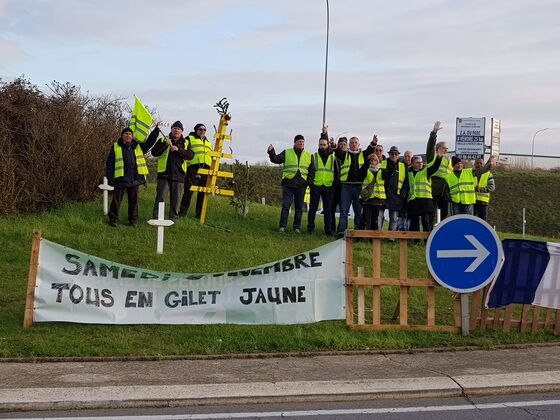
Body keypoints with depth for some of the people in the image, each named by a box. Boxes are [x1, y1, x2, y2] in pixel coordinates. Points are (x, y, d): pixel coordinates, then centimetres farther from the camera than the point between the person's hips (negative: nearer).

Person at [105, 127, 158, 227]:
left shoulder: (138, 146, 11)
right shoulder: (116, 147, 2)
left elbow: (150, 142, 15)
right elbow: (109, 163, 3)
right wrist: (110, 177, -3)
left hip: (134, 179, 3)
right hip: (120, 179, -3)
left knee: (133, 200, 9)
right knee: (116, 199, 1)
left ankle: (133, 219, 19)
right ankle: (113, 219, 12)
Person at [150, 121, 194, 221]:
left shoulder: (186, 143, 14)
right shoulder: (163, 140, 11)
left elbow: (190, 155, -2)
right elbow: (154, 152, 0)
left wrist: (178, 150, -15)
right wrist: (165, 144, -13)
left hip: (178, 174, 1)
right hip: (164, 174, -1)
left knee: (176, 198, 4)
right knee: (160, 197, -3)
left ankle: (173, 218, 11)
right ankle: (156, 217, 3)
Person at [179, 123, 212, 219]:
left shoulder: (208, 143, 29)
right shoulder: (190, 139, 11)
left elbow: (211, 156, 30)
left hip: (206, 169, 5)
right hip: (193, 167, -5)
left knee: (203, 193, 2)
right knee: (188, 191, -10)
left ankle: (199, 214, 8)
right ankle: (183, 212, -3)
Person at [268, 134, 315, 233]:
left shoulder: (309, 155, 12)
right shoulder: (287, 152, 7)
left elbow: (312, 170, 14)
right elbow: (276, 159, -3)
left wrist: (309, 181, 2)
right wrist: (271, 152, -21)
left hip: (301, 185, 2)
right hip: (288, 183, -2)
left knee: (299, 207, 6)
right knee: (285, 205, -3)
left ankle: (297, 227, 13)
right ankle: (282, 226, 3)